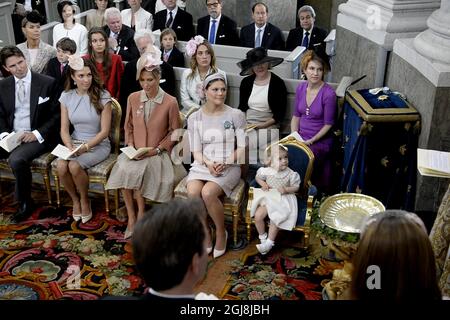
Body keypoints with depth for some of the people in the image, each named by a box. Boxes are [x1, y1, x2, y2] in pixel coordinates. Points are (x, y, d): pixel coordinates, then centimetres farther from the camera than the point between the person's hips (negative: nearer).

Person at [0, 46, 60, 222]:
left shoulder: (47, 83, -6)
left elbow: (57, 115, -5)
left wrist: (37, 133, -16)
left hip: (37, 137, -5)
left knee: (16, 159, -33)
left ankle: (25, 202, -9)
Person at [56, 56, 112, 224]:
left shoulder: (102, 96, -9)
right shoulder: (66, 97, 3)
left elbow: (104, 131, -10)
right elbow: (64, 129, 2)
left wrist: (86, 147, -21)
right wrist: (70, 146, -17)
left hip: (98, 144, -3)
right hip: (74, 142, 4)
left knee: (74, 166, -30)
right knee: (61, 166, -26)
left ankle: (84, 200, 0)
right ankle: (75, 199, 3)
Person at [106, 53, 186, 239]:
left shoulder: (170, 102, -7)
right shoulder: (133, 98, 5)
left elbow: (174, 132, 0)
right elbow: (128, 126, 15)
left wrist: (157, 149, -10)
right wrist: (130, 145, -1)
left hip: (157, 154, -3)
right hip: (135, 152, 3)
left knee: (135, 171, -31)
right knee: (122, 167, -29)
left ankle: (140, 217, -11)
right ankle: (132, 218, -15)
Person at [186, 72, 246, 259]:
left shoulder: (236, 115, 0)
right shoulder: (195, 118, 6)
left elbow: (242, 147, 0)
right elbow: (196, 151, 3)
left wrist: (225, 162, -15)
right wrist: (208, 163, -18)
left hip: (229, 167, -2)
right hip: (203, 165, 2)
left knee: (208, 193, -30)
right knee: (193, 193, -29)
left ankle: (221, 232, -3)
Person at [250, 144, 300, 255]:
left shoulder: (291, 174, -11)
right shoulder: (266, 171, -8)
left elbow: (296, 187, -2)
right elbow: (258, 177, 11)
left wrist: (286, 190, -20)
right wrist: (263, 184, -9)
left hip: (283, 201, -3)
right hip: (268, 198, 3)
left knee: (275, 219, -20)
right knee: (258, 215, -13)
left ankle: (269, 242, -3)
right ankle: (263, 237, 10)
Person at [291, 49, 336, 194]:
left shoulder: (329, 93, -14)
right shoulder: (301, 88, 4)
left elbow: (328, 124, -10)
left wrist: (310, 141, -14)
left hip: (320, 140, -5)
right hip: (300, 137, 5)